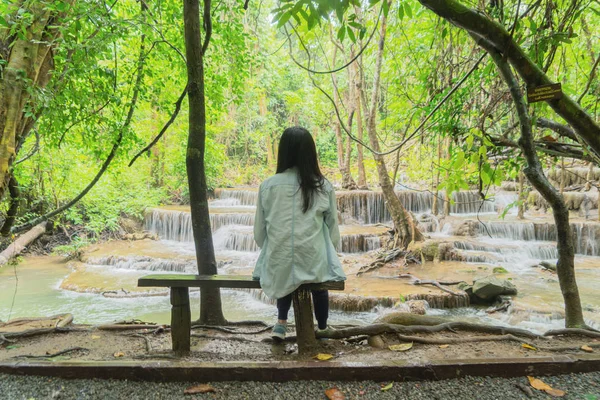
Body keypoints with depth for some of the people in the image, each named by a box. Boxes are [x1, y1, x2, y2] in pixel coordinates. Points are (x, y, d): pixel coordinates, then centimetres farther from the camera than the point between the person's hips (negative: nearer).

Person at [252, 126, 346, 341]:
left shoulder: (268, 186, -5)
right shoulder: (324, 187, -6)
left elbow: (259, 233, 2)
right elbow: (333, 231, 2)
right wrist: (329, 255, 20)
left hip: (277, 266, 1)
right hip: (315, 266, 0)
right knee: (320, 286, 33)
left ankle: (281, 322, 23)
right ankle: (322, 330, 40)